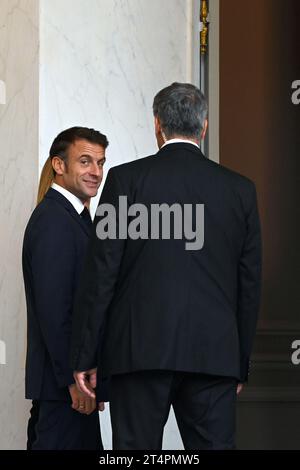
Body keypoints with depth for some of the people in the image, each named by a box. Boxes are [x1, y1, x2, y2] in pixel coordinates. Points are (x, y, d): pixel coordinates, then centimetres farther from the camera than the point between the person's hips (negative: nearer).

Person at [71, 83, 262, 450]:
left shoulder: (127, 178, 1)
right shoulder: (240, 189, 8)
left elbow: (100, 272, -2)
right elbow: (250, 285, 10)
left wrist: (84, 356, 2)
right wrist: (241, 365, 16)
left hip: (140, 349, -2)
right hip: (215, 352, 2)